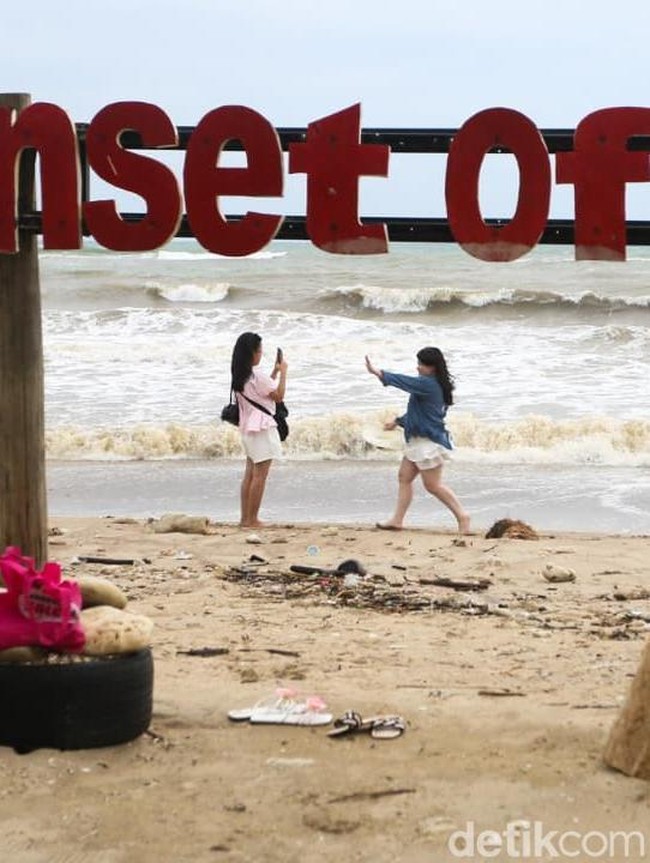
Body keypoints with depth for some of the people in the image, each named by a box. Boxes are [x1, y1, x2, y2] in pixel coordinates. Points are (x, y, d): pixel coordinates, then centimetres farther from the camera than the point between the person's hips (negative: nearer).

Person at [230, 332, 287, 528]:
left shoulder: (239, 376, 11)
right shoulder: (256, 375, -17)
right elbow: (279, 395, -11)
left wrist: (275, 372, 18)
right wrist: (283, 372, -2)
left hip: (247, 429, 9)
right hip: (262, 428, -9)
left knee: (250, 474, 12)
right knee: (260, 475, -6)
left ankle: (245, 518, 12)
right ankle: (252, 519, -6)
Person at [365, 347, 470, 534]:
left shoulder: (428, 384, -19)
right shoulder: (433, 385, 12)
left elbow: (404, 381, -18)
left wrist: (377, 372, -12)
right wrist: (398, 421, 25)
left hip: (430, 441, -11)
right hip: (418, 441, 11)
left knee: (433, 485, -6)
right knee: (404, 477, 10)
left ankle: (462, 515, 0)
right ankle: (397, 520, 12)